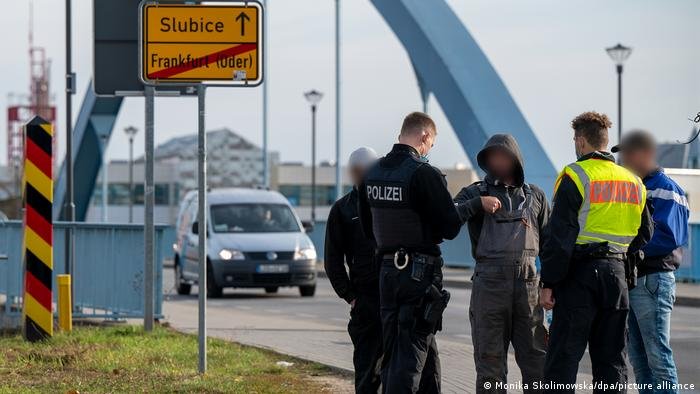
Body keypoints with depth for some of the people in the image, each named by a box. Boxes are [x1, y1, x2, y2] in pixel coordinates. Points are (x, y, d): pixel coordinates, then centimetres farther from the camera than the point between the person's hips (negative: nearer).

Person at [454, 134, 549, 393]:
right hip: (489, 282, -2)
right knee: (490, 358, 1)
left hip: (528, 283, 2)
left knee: (536, 357, 2)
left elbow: (549, 241, 17)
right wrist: (478, 203, -17)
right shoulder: (476, 192, 9)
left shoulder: (535, 196, 16)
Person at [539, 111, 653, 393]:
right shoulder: (633, 182, 11)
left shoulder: (575, 177, -8)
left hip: (580, 275, -6)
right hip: (616, 274, 6)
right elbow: (644, 234, 17)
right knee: (611, 360, 10)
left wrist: (548, 283, -11)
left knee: (562, 359, -4)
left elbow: (560, 236, -13)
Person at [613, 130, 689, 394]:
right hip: (632, 280, 9)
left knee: (657, 355, -10)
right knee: (639, 359, 11)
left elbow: (667, 236, -20)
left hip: (653, 280, -9)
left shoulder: (664, 189, -10)